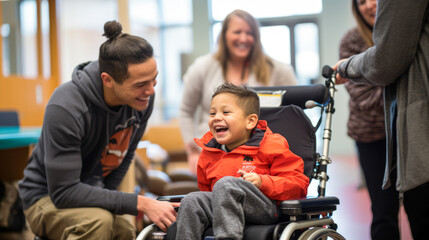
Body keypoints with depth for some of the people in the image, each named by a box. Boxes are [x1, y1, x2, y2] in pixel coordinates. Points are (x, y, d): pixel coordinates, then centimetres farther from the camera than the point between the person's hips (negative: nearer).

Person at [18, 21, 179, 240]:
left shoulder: (143, 97, -11)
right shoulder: (65, 107, -30)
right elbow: (63, 192, -30)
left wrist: (104, 195, -7)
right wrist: (140, 203, -33)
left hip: (94, 191, 6)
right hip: (47, 197, -6)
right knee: (99, 220, -34)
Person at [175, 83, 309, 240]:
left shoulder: (271, 146, 2)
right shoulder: (208, 154, 19)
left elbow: (299, 185, -2)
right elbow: (206, 187, 34)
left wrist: (262, 182, -16)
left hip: (264, 208, -5)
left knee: (226, 183, -31)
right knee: (191, 201, -22)